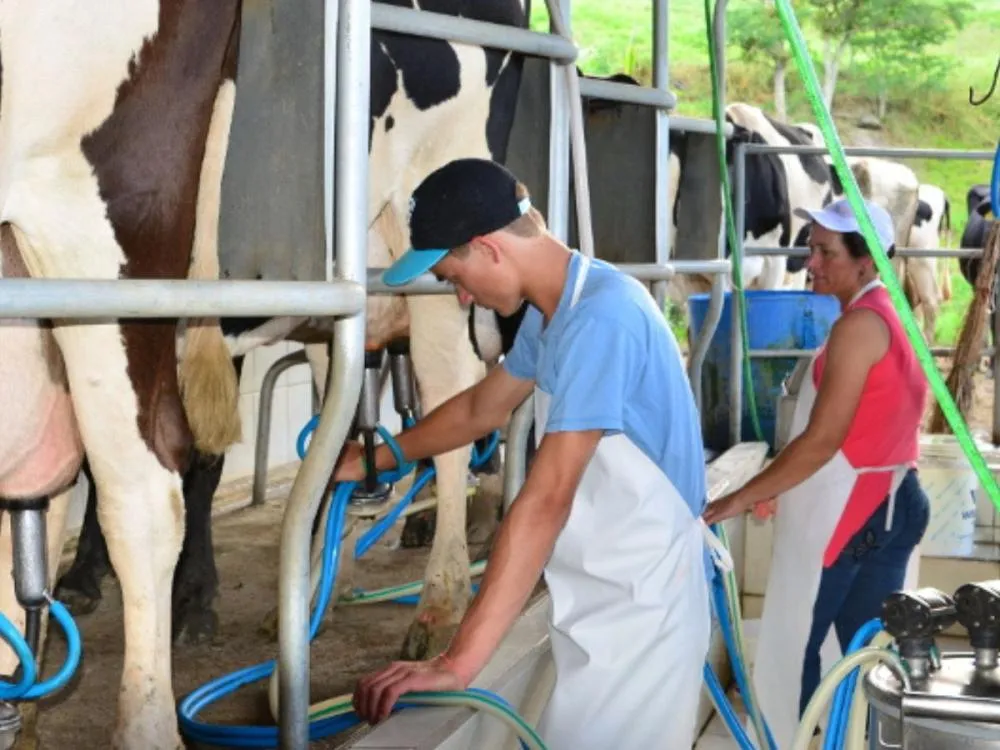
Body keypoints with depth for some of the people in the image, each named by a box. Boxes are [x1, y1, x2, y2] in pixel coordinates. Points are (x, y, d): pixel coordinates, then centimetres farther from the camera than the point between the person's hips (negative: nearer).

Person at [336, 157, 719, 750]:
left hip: (639, 605, -9)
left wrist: (459, 662, -34)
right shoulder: (554, 309, 5)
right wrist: (376, 460, 29)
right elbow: (483, 408, 23)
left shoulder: (599, 318, -26)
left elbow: (548, 497, -32)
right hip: (605, 598, 9)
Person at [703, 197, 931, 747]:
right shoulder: (890, 316, 14)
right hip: (889, 505, 9)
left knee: (801, 651, -1)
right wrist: (777, 488, 16)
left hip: (850, 514, -9)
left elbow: (824, 439, -20)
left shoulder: (860, 324, -15)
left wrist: (743, 498, -15)